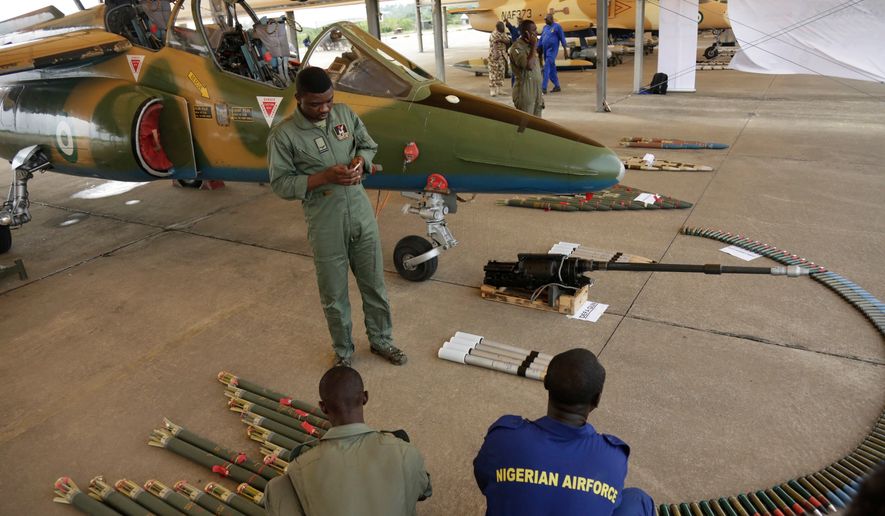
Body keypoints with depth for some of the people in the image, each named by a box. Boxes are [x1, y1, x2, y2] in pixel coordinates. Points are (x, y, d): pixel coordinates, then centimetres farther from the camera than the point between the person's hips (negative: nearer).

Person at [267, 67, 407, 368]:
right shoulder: (283, 135, -12)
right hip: (326, 226, -4)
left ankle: (381, 340, 37)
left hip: (362, 215, 4)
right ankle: (343, 352, 32)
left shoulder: (345, 114, 1)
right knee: (334, 294, 10)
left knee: (374, 283, 16)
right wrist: (325, 176, -23)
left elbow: (369, 146, 14)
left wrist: (361, 161, -10)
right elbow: (280, 184, -12)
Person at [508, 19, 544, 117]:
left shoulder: (530, 46, 15)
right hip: (525, 92, -9)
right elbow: (529, 65, -28)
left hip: (536, 91, 9)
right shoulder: (517, 47, -13)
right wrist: (534, 46, -16)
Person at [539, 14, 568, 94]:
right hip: (545, 50, 7)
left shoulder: (557, 26, -4)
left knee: (547, 67, -14)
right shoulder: (545, 27, 14)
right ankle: (557, 86, 20)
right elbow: (541, 38, 18)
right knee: (552, 69, 11)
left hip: (552, 49, -7)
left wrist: (565, 49, -5)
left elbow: (562, 38, -3)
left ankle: (543, 87, -17)